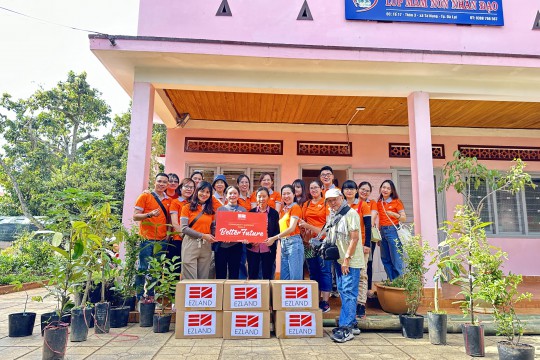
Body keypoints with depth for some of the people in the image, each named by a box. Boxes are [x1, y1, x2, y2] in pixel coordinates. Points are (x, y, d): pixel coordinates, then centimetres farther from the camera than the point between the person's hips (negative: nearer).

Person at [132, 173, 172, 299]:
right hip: (147, 239, -4)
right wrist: (150, 214, -21)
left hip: (162, 240, 4)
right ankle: (139, 297, 9)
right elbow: (135, 216, -4)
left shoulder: (169, 200, 13)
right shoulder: (145, 196, 0)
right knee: (143, 269, -1)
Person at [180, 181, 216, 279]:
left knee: (204, 278, 8)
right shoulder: (187, 207, 2)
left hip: (206, 246, 4)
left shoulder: (211, 210, 14)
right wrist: (202, 235, -13)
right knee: (190, 278, -2)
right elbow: (183, 228, -7)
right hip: (191, 244, -4)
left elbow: (213, 228, 14)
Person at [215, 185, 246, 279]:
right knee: (220, 274, 6)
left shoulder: (243, 210, 8)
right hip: (221, 245, 0)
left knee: (234, 275, 7)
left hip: (236, 245, 0)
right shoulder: (220, 209, 7)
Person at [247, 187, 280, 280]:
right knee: (252, 275, 6)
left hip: (268, 249, -1)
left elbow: (277, 231, 4)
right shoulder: (251, 212, 7)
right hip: (253, 249, 1)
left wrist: (272, 240, -15)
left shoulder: (274, 213, 4)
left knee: (267, 276, 6)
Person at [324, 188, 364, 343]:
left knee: (348, 293, -7)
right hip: (339, 260, 8)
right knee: (343, 292, 13)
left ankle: (346, 328, -4)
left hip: (351, 261, -8)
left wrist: (347, 258, -18)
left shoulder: (351, 213, -11)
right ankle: (352, 324, 24)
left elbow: (355, 238, -16)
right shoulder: (332, 216, 13)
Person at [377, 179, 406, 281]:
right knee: (385, 260, 9)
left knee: (396, 260, -5)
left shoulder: (396, 202, -3)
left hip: (393, 230, -5)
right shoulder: (379, 203, 10)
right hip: (382, 231, 5)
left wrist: (393, 214, -22)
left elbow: (404, 218, -5)